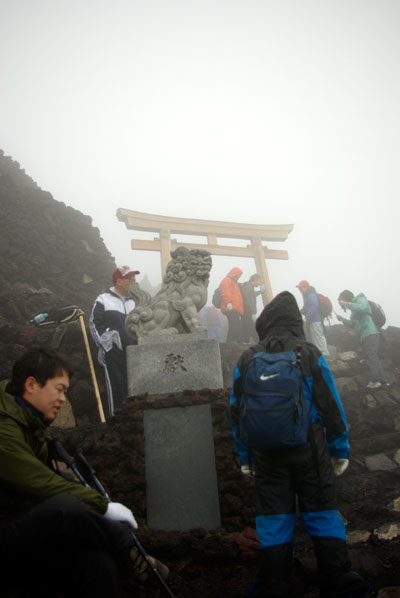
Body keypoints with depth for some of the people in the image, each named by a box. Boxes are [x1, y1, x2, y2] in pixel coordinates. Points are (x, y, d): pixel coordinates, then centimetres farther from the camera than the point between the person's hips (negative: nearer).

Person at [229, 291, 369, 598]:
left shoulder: (247, 359, 1)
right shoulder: (310, 353, -5)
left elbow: (237, 411, 5)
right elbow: (331, 405, -4)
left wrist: (245, 456, 13)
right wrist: (341, 450, 6)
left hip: (267, 454, 1)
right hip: (310, 448, -1)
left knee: (274, 515, 10)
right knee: (322, 511, 11)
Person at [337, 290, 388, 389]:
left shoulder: (361, 299, -1)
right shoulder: (355, 307, 25)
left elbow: (362, 308, -26)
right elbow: (353, 324, 28)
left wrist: (346, 304, -21)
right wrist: (343, 320, 15)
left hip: (370, 335, -10)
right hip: (366, 336, 10)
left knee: (371, 358, -9)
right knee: (373, 358, 13)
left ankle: (375, 381, -6)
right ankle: (383, 380, 18)